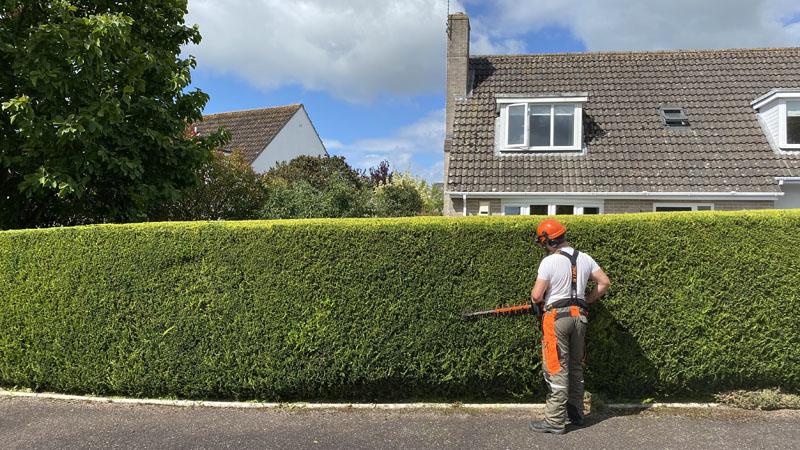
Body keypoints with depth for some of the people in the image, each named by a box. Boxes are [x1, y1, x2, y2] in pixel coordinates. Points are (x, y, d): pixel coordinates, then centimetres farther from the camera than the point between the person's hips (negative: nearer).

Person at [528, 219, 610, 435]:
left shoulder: (549, 261, -13)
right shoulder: (584, 258, 6)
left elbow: (536, 296, -15)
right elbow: (604, 282, 11)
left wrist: (538, 300, 8)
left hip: (556, 317, -6)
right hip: (579, 317, 7)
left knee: (557, 369, -3)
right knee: (575, 366, 18)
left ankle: (555, 422, 2)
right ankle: (576, 414, 27)